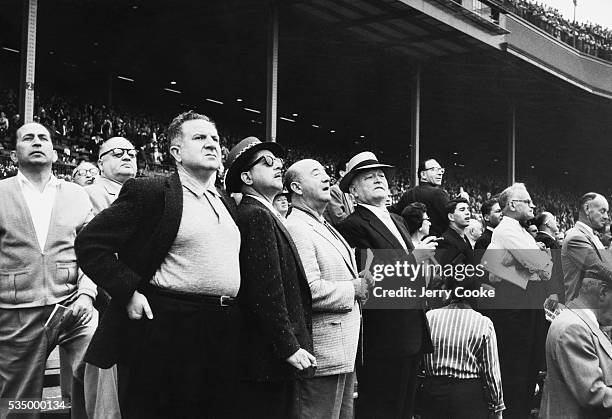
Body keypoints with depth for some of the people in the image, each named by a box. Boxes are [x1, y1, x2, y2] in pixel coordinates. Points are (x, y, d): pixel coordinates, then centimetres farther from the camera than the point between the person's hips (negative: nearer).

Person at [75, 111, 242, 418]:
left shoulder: (228, 205, 16)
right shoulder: (150, 192, -5)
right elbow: (89, 243, -7)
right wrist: (128, 292, -14)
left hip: (225, 335, 6)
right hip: (166, 333, -6)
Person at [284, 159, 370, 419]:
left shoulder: (325, 228, 19)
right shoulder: (296, 229, -15)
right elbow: (309, 291, -24)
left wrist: (361, 282, 7)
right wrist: (354, 290, -11)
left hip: (344, 349, 10)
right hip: (323, 354, -10)